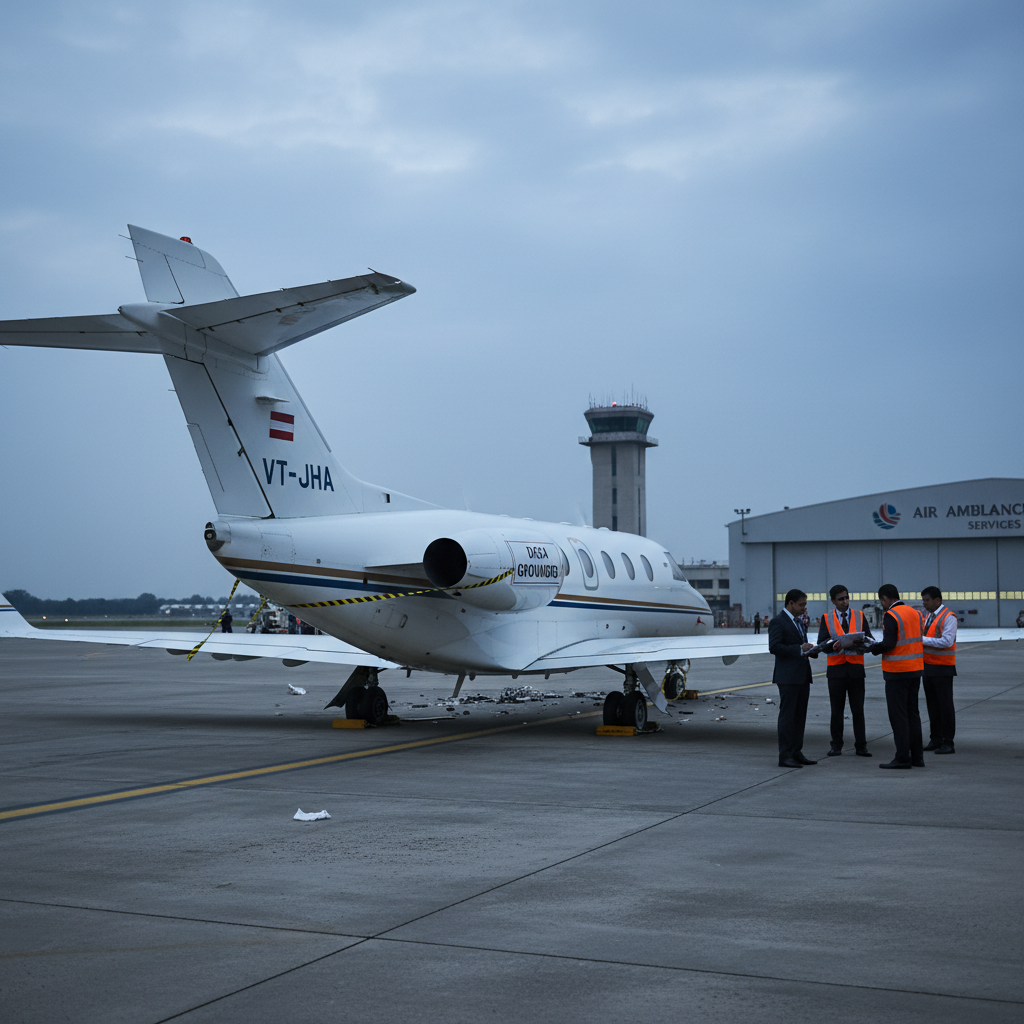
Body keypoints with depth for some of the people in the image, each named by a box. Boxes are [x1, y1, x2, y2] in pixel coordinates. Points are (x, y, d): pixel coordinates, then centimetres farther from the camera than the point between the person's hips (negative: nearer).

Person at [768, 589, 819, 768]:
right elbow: (774, 647, -18)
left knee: (800, 715, 11)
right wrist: (800, 649, -19)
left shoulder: (799, 622, 19)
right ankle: (784, 756, -4)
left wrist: (811, 649, 5)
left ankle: (796, 752, 17)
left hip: (802, 676, 9)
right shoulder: (778, 622, -10)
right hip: (788, 677, -9)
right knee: (787, 715, -6)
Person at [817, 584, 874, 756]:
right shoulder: (826, 618, 3)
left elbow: (869, 638, 1)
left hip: (856, 668, 1)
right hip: (836, 669, 0)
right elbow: (821, 643, -6)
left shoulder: (859, 616, 7)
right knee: (836, 710, 6)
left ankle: (861, 746, 6)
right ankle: (836, 745, 14)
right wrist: (834, 646, -27)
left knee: (858, 710, 1)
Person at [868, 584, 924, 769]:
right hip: (915, 670, 8)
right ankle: (917, 756, 17)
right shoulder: (915, 613, 10)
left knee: (898, 715, -3)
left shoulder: (890, 616, -14)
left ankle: (902, 757, -2)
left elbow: (888, 644, -22)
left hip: (897, 672, -8)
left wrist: (871, 648, -4)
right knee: (912, 713, 14)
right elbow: (917, 640, 15)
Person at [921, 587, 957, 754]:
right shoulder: (928, 616, 16)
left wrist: (923, 639, -19)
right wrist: (920, 640, -1)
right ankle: (935, 739, 18)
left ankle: (948, 743, -2)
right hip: (928, 665, 8)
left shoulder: (948, 617, -11)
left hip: (942, 668, -8)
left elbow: (947, 641, -21)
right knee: (932, 705, 11)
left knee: (945, 706, -5)